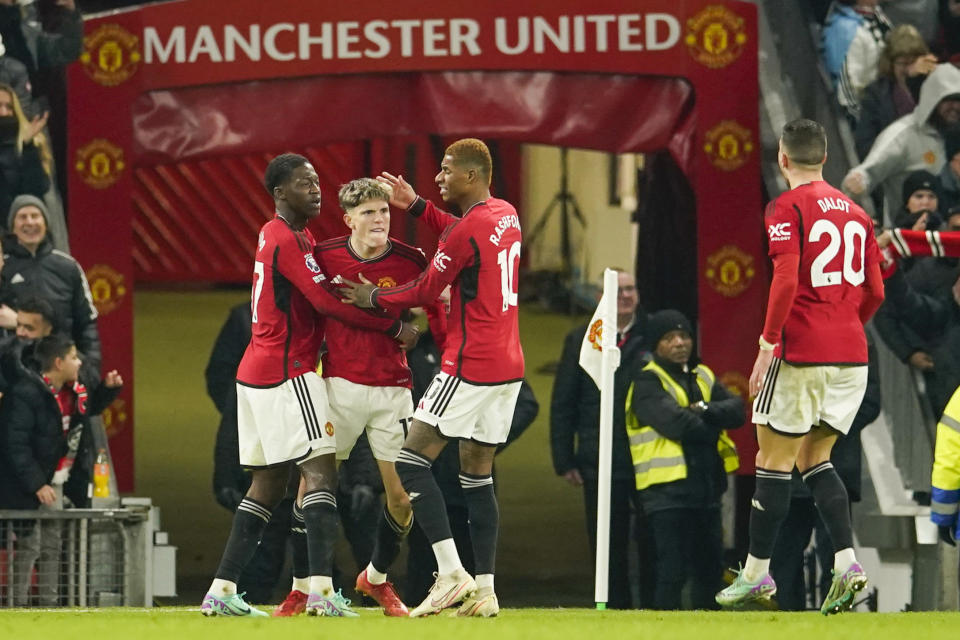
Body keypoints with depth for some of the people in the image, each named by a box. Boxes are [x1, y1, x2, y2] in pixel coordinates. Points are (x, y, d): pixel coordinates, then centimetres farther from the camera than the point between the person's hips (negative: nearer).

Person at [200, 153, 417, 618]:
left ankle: (222, 591, 11)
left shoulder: (277, 235, 17)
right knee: (320, 471, -15)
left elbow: (314, 298, 23)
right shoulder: (288, 241, -13)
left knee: (268, 483, 12)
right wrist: (395, 328, -12)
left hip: (256, 372, 10)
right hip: (287, 374, -10)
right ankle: (321, 588, -27)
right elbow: (326, 302, -18)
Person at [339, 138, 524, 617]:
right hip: (508, 365, 9)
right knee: (477, 474, 11)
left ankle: (451, 573, -14)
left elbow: (425, 291, -5)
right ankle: (485, 589, 5)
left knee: (412, 460, -5)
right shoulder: (506, 216, 10)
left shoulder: (468, 229, -15)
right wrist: (416, 206, 26)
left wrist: (375, 299, 10)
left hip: (470, 366, -9)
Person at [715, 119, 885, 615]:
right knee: (816, 462, 14)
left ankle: (756, 573, 8)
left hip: (800, 353, -6)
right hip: (850, 354, 6)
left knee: (774, 463, 3)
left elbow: (786, 281, -18)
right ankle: (846, 563, -3)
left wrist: (768, 344, -13)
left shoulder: (788, 208, -7)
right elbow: (874, 293, 14)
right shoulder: (855, 213, 12)